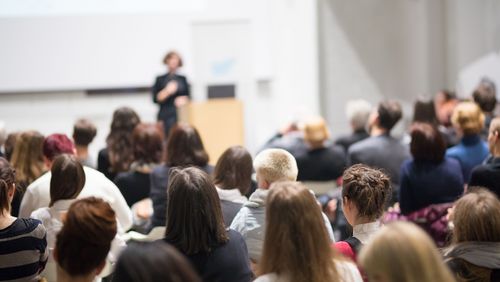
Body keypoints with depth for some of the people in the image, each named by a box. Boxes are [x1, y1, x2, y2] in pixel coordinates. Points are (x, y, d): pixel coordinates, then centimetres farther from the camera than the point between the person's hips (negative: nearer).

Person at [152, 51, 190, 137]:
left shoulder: (183, 79, 15)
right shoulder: (160, 79, 7)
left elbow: (188, 97, 18)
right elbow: (155, 99, 0)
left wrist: (184, 99, -3)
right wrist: (167, 91, -14)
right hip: (166, 116, -2)